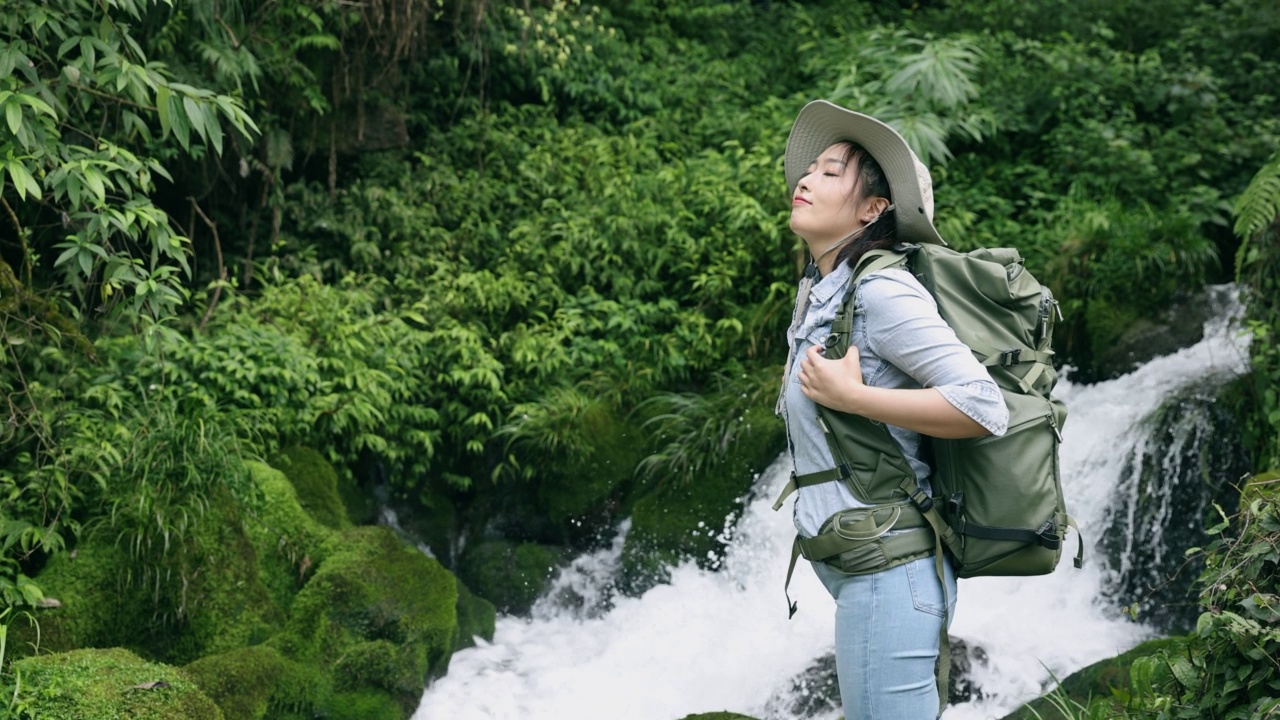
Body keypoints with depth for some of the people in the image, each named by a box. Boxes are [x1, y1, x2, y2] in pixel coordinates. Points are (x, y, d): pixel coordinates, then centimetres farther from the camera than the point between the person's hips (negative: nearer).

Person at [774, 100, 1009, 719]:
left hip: (887, 569, -9)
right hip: (857, 568, 9)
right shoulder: (819, 296, 12)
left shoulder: (880, 289, -15)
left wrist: (847, 396, -20)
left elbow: (984, 408, -21)